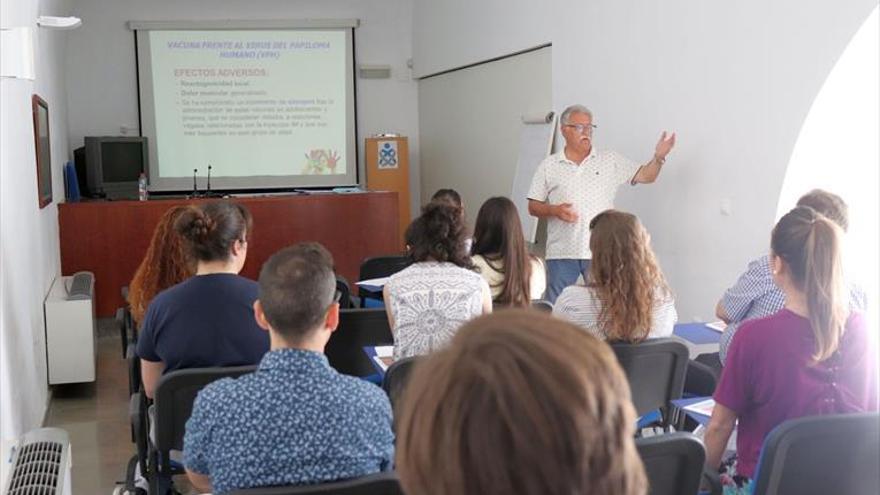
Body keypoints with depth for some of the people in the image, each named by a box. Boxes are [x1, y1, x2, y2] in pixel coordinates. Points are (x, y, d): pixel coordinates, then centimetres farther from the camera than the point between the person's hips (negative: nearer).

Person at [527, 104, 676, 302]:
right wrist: (554, 210, -13)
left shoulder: (610, 160, 6)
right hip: (561, 254, 0)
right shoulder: (549, 166, 5)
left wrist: (658, 158, -17)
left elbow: (645, 176, 2)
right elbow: (533, 207, 6)